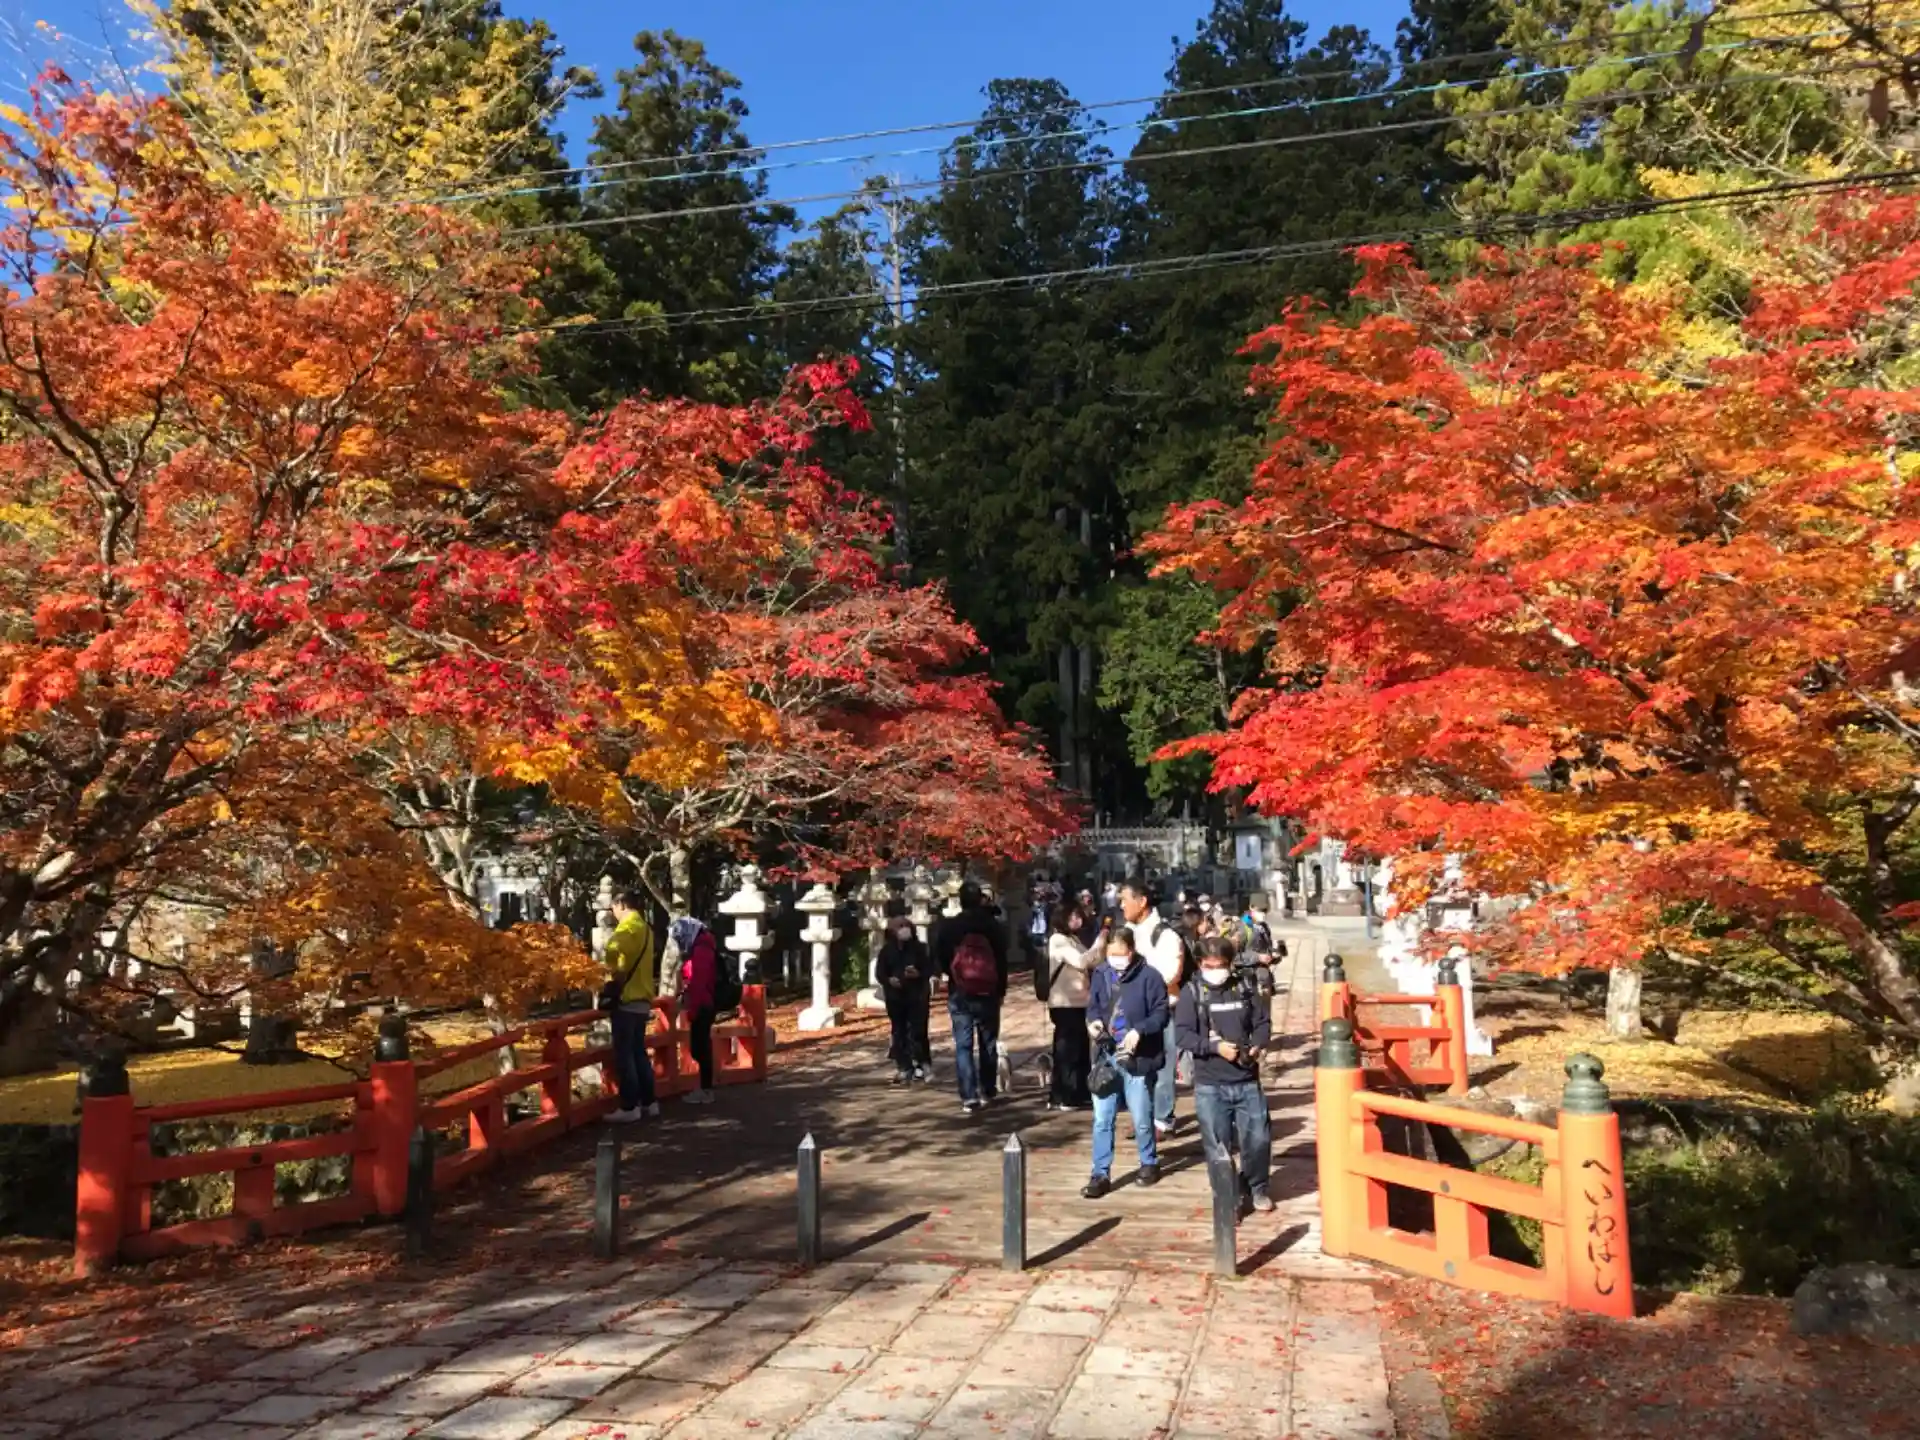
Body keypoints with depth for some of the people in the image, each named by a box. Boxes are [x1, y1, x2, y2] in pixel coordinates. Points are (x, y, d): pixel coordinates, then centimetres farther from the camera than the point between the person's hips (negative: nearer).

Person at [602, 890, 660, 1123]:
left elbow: (611, 951, -30)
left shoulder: (629, 926, -12)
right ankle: (648, 1103, 17)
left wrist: (612, 973, -16)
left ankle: (629, 1107, -3)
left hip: (627, 998, -9)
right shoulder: (644, 928, 18)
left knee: (624, 1054, -4)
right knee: (639, 1052, 14)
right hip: (641, 998, 9)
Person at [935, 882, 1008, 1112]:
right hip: (988, 993, 0)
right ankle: (988, 1091, 21)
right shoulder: (993, 926, -6)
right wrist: (1001, 990, 9)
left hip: (959, 994, 0)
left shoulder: (948, 927, -4)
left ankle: (969, 1097, -6)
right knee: (988, 1044, 14)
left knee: (963, 1045, 1)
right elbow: (1002, 961, -2)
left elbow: (940, 961, 3)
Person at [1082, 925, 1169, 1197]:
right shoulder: (1101, 974, 2)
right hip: (1107, 1057, 3)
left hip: (1138, 1059, -3)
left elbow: (1161, 1013, -9)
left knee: (1141, 1118, 10)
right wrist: (1093, 1022, -8)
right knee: (1102, 1119, 5)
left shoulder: (1149, 976, -11)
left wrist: (1139, 1031, -24)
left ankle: (1149, 1163, 34)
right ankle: (1101, 1174, 13)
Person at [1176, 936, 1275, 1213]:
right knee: (1218, 1146, 5)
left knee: (1258, 1138, 6)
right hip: (1210, 1084, -2)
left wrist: (1257, 1046, -13)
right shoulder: (1191, 992, -5)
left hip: (1247, 1080, 2)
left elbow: (1263, 1022, 7)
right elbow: (1181, 1034, -10)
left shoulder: (1245, 987, 2)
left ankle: (1256, 1187, 30)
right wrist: (1216, 1047, -21)